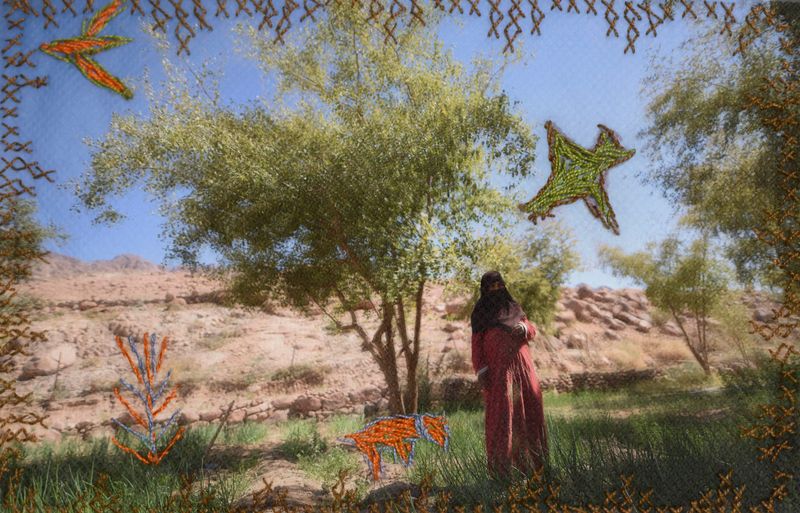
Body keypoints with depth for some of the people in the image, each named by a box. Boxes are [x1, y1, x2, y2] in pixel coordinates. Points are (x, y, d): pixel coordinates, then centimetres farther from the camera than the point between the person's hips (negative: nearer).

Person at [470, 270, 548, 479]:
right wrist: (481, 371, -11)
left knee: (530, 408, 3)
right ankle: (499, 466, -5)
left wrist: (522, 327, -12)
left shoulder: (513, 307, 16)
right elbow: (477, 344, -1)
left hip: (521, 367, 4)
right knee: (501, 413, -8)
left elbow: (532, 330, 12)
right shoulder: (480, 313, 4)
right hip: (497, 370, -4)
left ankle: (534, 461, 13)